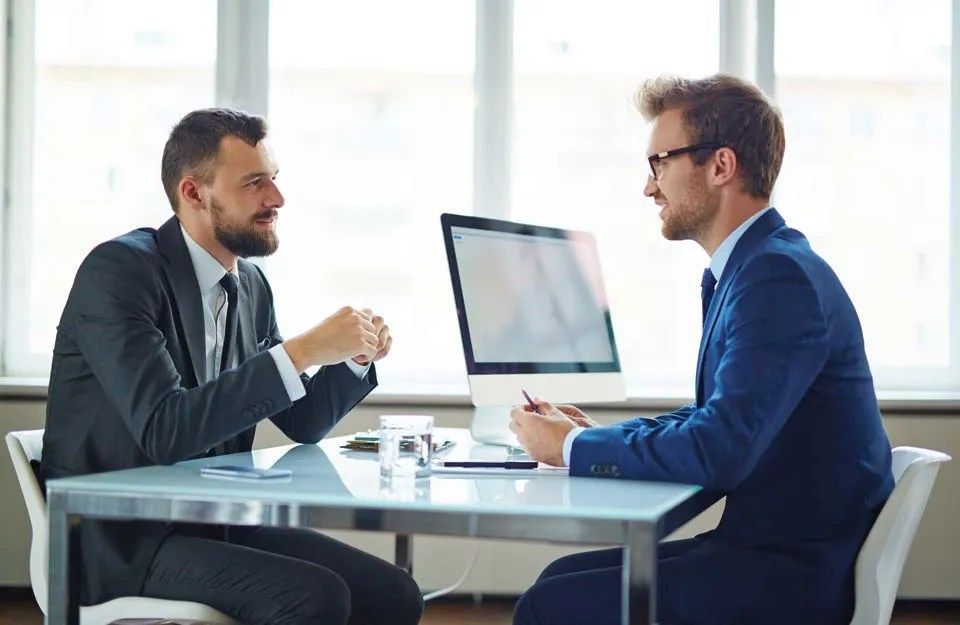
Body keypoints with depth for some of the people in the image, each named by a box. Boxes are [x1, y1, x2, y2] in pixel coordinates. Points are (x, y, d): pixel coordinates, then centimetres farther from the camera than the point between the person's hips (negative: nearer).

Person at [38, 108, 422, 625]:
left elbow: (301, 424, 16)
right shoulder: (119, 270, -14)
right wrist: (302, 351, -27)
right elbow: (165, 432, -27)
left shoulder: (251, 285, 8)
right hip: (120, 537, -7)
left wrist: (355, 358, -3)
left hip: (214, 521, 7)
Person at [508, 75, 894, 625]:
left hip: (797, 576, -9)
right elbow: (714, 417, 19)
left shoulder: (779, 276, -20)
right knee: (563, 575, 9)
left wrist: (574, 448, -15)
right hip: (768, 543, 9)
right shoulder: (754, 266, 12)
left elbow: (720, 451, -28)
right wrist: (595, 434, 6)